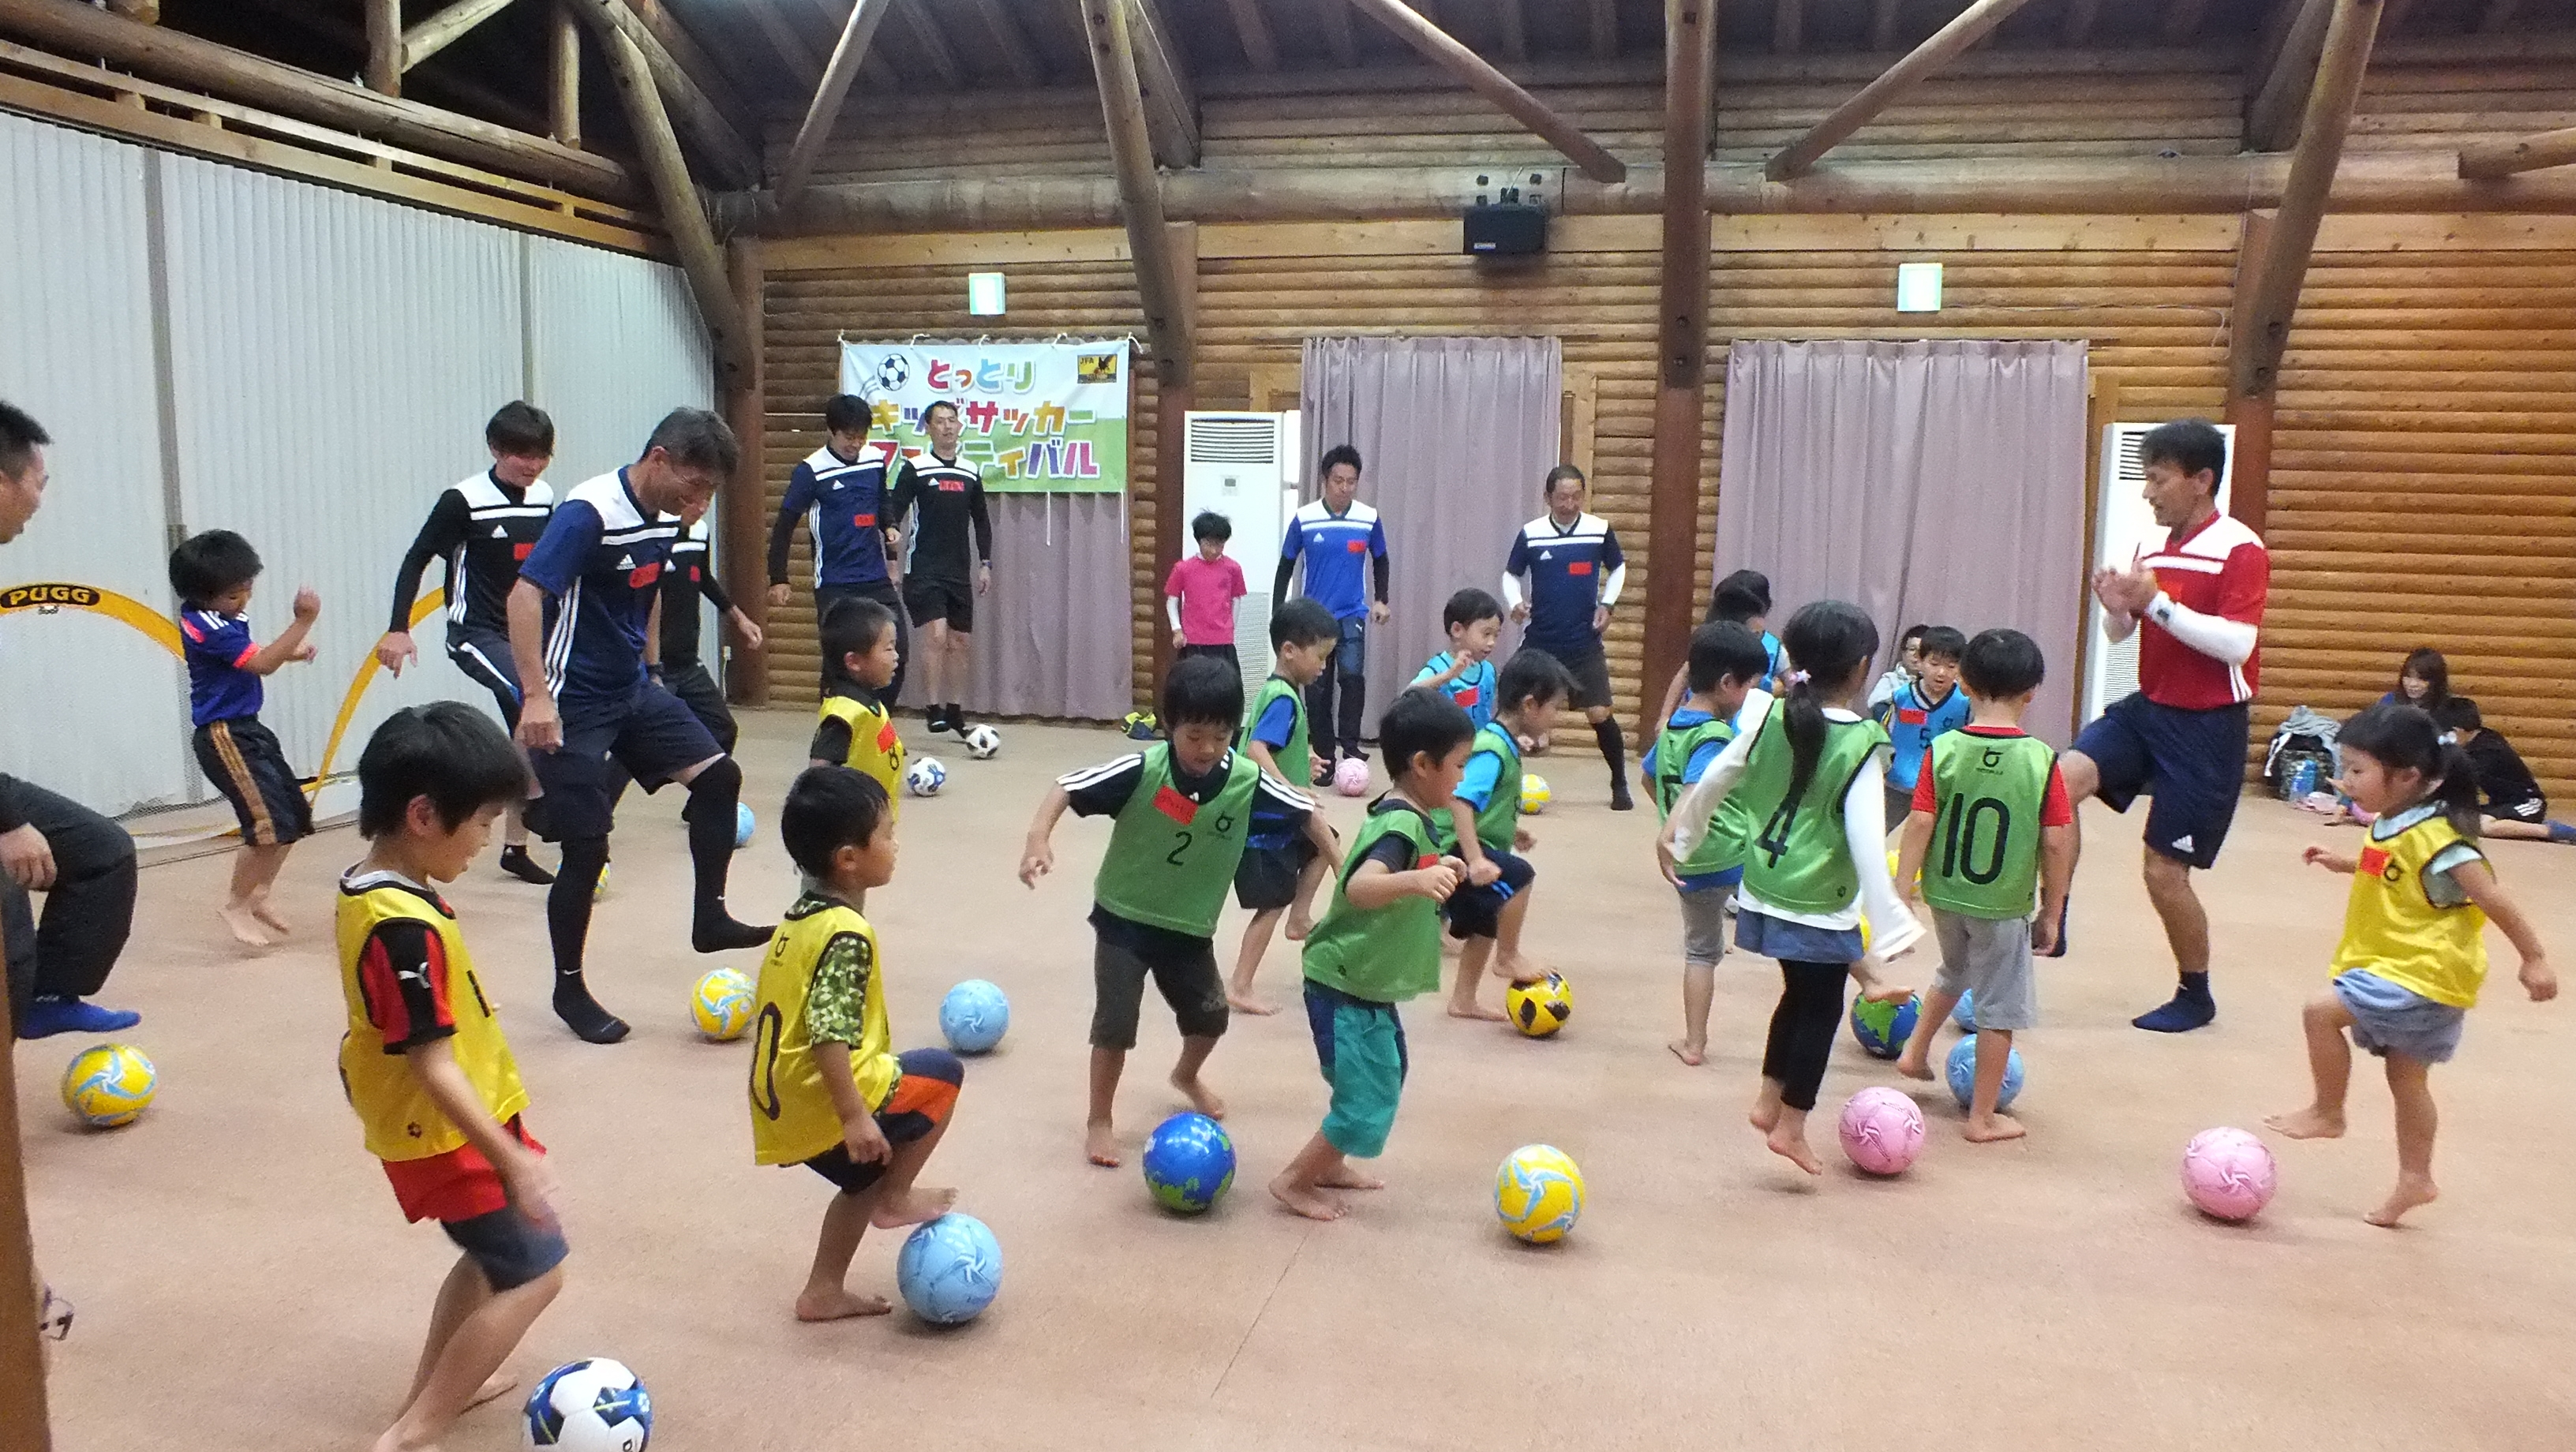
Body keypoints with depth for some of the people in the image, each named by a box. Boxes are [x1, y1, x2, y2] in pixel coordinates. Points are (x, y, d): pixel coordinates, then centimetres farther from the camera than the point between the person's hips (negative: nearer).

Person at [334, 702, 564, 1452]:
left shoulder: (367, 890, 1)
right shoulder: (406, 928, -30)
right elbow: (432, 1066, -30)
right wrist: (513, 1161, -27)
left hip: (427, 1126, 10)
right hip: (448, 1134, -10)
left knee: (495, 1252, 26)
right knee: (534, 1273, -1)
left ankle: (435, 1384, 38)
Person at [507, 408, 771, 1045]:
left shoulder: (666, 519, 3)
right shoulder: (588, 512, -22)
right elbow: (525, 594, -28)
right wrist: (537, 694, -34)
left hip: (632, 689, 8)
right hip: (574, 703, -8)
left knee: (718, 775, 3)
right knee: (587, 845, -3)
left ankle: (709, 918, 16)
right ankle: (569, 988, 15)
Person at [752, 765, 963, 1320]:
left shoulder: (800, 916, 8)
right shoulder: (847, 935, -21)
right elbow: (829, 1035, -27)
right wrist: (854, 1116, -24)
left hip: (781, 1104, 9)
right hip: (824, 1104, -9)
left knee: (864, 1179, 28)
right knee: (943, 1075, 7)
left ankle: (822, 1292, 33)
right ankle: (895, 1200, 12)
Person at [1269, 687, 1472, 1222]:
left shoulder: (1407, 817, 6)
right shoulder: (1402, 828, -25)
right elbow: (1358, 887, -44)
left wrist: (1438, 872, 24)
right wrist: (1417, 880, -58)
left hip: (1367, 986, 10)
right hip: (1347, 989, -10)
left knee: (1388, 1075, 25)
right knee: (1368, 1103, -4)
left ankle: (1328, 1163, 39)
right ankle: (1293, 1180, 13)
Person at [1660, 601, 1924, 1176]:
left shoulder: (1770, 717, -2)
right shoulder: (1862, 744, -17)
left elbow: (1713, 780, 6)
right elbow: (1867, 840, -20)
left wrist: (1677, 835, 21)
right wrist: (1890, 924, -17)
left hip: (1766, 891, 6)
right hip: (1821, 903, -6)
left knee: (1800, 993, 25)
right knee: (1821, 1009, 11)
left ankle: (1769, 1101, 32)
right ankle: (1790, 1127, 18)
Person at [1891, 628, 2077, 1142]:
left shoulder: (1943, 750, -9)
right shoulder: (2041, 760, -12)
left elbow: (1920, 824, -11)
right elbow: (2055, 844, -10)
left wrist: (1903, 888, -4)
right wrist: (2051, 912, 1)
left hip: (1944, 894, 3)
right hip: (2003, 905, -3)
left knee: (1955, 973, 32)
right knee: (2000, 1008, 11)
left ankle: (1915, 1051, 34)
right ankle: (1983, 1117, 20)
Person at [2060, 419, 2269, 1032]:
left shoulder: (2240, 551, -14)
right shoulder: (2156, 549, 6)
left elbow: (2236, 644, -24)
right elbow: (2120, 633, 15)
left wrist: (2159, 602, -29)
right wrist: (2116, 606, -7)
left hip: (2205, 728, -6)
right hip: (2147, 707, 6)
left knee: (2164, 871, 0)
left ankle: (2195, 996, 23)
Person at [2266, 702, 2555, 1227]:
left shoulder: (2434, 836, -23)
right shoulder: (2393, 828, 5)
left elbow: (2492, 898, -20)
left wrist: (2534, 958, -17)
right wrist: (2343, 863, 20)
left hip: (2422, 973, -10)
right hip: (2397, 968, 10)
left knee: (2322, 1011, -17)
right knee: (2407, 1076, 17)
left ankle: (2327, 1113, 1)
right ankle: (2415, 1179, 30)